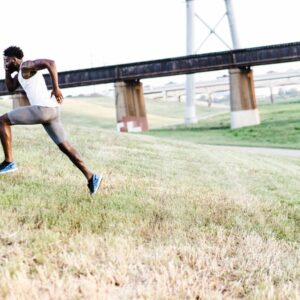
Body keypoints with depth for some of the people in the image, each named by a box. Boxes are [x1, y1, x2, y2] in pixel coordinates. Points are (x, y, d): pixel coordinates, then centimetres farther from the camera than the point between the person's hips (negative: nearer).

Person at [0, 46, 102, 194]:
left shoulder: (26, 65, -4)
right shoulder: (20, 72, 25)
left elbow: (50, 63, -18)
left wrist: (56, 88, -20)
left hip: (42, 109, -10)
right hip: (49, 110, 10)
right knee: (64, 146, 9)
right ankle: (91, 177, 3)